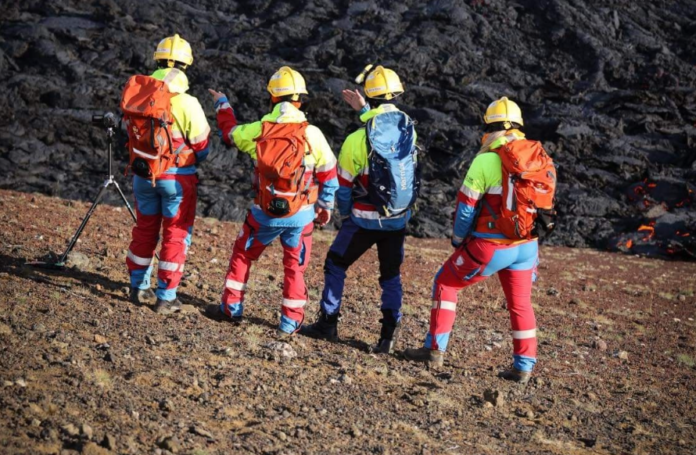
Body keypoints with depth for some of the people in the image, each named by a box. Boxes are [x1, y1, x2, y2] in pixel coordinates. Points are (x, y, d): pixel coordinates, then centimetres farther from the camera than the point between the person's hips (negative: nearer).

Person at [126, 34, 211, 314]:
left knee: (145, 230, 19)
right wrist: (193, 160, 16)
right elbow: (202, 148, -7)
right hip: (177, 176, -4)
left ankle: (139, 288, 28)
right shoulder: (187, 103, -16)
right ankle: (166, 297, 8)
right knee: (176, 235, 7)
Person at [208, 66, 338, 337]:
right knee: (295, 266, 13)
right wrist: (325, 206, 13)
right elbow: (328, 173, -3)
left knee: (242, 255, 21)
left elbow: (230, 131, 14)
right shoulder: (311, 134, -12)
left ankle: (232, 307, 24)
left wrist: (222, 104, 33)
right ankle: (290, 321, 14)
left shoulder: (257, 131, -8)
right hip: (300, 214, 0)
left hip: (265, 213, 1)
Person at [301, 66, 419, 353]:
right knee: (391, 275, 15)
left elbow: (343, 186, -7)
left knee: (336, 264, 13)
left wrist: (345, 215, 9)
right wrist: (364, 111, 23)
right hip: (399, 219, 4)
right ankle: (389, 333, 12)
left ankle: (328, 324, 17)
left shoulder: (357, 139, -17)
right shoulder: (409, 129, -6)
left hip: (365, 219, -4)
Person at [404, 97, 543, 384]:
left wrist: (458, 240, 9)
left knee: (446, 283, 14)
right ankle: (524, 366, 20)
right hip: (526, 245, 5)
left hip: (490, 246, -5)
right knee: (520, 303, 19)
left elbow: (466, 207, -7)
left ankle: (435, 350, 15)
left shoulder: (486, 160, -11)